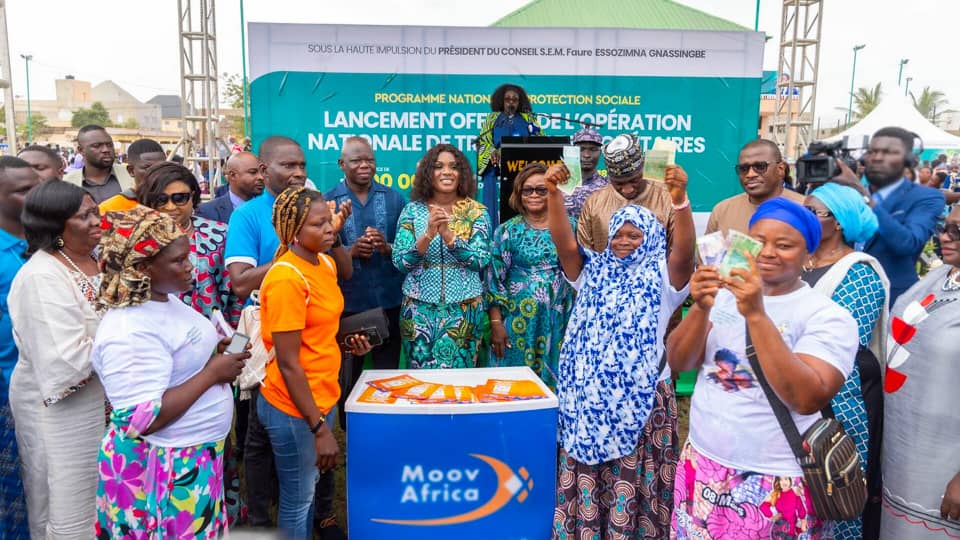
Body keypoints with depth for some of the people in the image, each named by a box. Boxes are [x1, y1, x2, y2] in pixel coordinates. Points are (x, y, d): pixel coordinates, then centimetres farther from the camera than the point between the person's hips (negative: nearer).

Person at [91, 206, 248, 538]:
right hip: (161, 468, -9)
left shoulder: (165, 299, 4)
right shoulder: (130, 331, -26)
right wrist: (212, 374, -24)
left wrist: (213, 352, 0)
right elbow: (141, 421, -30)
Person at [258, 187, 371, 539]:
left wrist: (347, 338, -3)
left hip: (323, 396, 8)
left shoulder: (326, 263, 3)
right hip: (294, 407, -8)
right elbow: (288, 363, -22)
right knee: (297, 500, 10)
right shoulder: (286, 279, -23)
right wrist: (319, 427, -20)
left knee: (312, 487, 23)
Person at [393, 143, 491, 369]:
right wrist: (428, 234, -21)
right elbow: (399, 261, -6)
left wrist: (448, 235, -22)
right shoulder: (413, 210, 0)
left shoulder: (476, 211, -1)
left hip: (464, 307, 0)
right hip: (419, 306, 1)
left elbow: (481, 260, -10)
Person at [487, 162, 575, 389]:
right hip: (519, 320, -2)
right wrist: (496, 322, -9)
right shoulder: (507, 230, -1)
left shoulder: (569, 227, 5)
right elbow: (494, 279, -3)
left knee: (557, 379, 9)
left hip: (561, 320, 2)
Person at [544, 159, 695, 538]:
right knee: (586, 478, 12)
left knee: (632, 482, 8)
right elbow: (563, 242, -7)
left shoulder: (662, 276, -2)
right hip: (589, 395, 3)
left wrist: (679, 200, -38)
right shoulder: (594, 272, 7)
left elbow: (685, 251, -21)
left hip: (642, 397, -3)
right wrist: (554, 193, -22)